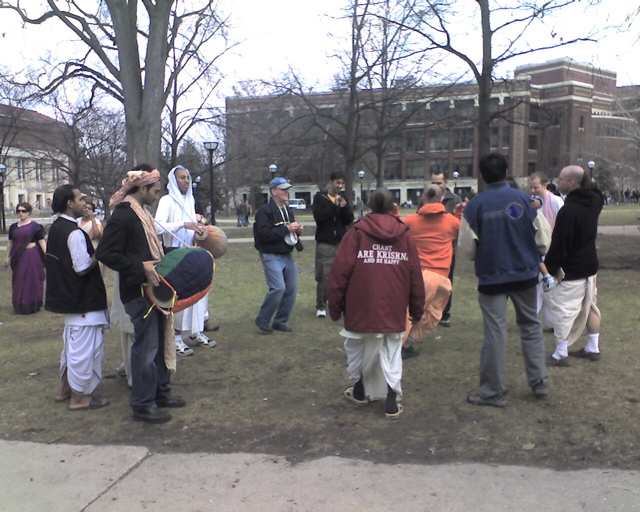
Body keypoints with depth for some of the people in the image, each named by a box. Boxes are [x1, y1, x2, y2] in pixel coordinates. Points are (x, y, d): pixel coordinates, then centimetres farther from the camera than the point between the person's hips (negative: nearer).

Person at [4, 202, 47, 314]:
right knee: (19, 282, 9)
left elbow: (42, 242, -6)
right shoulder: (13, 227, 10)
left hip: (32, 256, -5)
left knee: (32, 281, 1)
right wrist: (8, 257, 13)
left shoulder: (35, 226, -4)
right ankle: (20, 306, 21)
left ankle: (32, 306, 12)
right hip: (18, 257, 5)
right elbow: (10, 242, 15)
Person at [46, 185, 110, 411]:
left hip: (67, 296, 10)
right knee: (84, 348, 0)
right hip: (83, 300, -10)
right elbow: (82, 268, -22)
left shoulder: (56, 227, 9)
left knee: (72, 344, 22)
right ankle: (80, 397, 10)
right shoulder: (75, 233, -21)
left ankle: (66, 388, 34)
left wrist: (93, 251, 9)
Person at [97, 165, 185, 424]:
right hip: (138, 291, -10)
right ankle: (142, 403, 10)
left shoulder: (141, 213, 13)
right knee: (146, 346, -2)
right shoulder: (122, 215, -17)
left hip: (151, 288, 10)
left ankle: (160, 391, 31)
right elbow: (106, 253, -21)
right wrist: (141, 267, -23)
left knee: (159, 341, 17)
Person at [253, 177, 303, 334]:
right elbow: (264, 234, -21)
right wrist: (286, 229, -20)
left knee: (292, 288, 4)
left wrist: (297, 230, 6)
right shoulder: (265, 211, -11)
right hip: (271, 255, -8)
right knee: (278, 288, -17)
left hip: (287, 255, 8)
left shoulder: (288, 211, 16)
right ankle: (262, 320, 2)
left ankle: (280, 321, 18)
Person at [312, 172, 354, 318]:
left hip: (341, 242, 4)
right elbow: (318, 217, -13)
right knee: (324, 275, -6)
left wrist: (345, 207, -12)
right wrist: (334, 206, -19)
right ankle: (321, 306, 4)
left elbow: (349, 220, 5)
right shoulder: (320, 198, 0)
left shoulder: (343, 199, 12)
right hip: (324, 243, -4)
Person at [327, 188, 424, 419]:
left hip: (360, 308, -2)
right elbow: (415, 278, 5)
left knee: (358, 348, 16)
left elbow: (340, 272, -7)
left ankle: (360, 391, 32)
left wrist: (335, 307, 2)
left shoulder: (356, 233, -4)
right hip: (394, 311, 2)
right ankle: (392, 402, 8)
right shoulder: (405, 237, 4)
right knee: (391, 354, 9)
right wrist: (417, 310, 15)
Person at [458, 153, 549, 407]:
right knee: (531, 325, 19)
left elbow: (466, 249, -8)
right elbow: (542, 240, -3)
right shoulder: (523, 199, -6)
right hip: (525, 274, 2)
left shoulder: (474, 206, -10)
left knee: (495, 332, 4)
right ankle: (539, 381, 24)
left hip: (491, 277, -2)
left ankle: (493, 392, 11)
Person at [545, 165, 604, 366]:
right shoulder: (593, 202, 1)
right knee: (589, 306, 19)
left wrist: (549, 267, -13)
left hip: (571, 270, -9)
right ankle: (593, 348, 28)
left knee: (562, 310, -2)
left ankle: (561, 354, 3)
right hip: (590, 265, 9)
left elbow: (559, 244, -22)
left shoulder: (568, 210, -24)